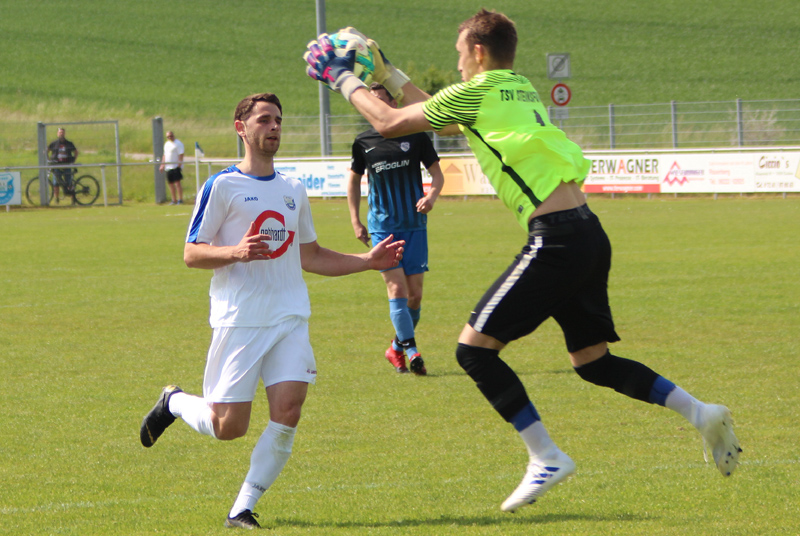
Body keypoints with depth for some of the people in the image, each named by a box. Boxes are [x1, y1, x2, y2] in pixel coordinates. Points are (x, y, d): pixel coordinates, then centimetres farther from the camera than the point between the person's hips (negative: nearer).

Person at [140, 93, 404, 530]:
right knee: (228, 426, -5)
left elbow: (309, 256, 26)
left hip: (290, 319, 5)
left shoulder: (293, 190, 17)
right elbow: (192, 253, -4)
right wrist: (235, 252, -23)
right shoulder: (222, 186, -3)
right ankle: (174, 402, 28)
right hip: (238, 320, -5)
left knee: (288, 411, -14)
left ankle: (243, 509, -3)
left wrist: (368, 261, 16)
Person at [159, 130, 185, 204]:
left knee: (177, 183, -11)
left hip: (176, 166, -8)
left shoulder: (178, 143, -6)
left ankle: (180, 200, -9)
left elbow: (181, 155, -12)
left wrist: (179, 164, -19)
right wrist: (162, 164, 18)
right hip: (168, 167, 8)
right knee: (170, 183, 8)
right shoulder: (166, 144, 18)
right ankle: (174, 200, 14)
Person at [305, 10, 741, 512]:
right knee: (592, 360, 17)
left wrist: (346, 80, 19)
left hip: (556, 239, -9)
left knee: (475, 347, -5)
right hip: (589, 233, 9)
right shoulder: (521, 90, 23)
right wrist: (388, 74, 41)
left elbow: (390, 123, 5)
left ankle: (547, 458, -7)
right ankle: (700, 411, 5)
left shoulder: (478, 91, -2)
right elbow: (445, 119, 39)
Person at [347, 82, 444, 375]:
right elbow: (354, 179, 17)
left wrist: (431, 196, -14)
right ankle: (411, 351, -16)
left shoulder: (415, 136, 0)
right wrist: (355, 221, 11)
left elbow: (437, 174, 7)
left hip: (414, 224, 1)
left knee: (415, 293, 1)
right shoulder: (364, 142, 3)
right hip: (382, 226, -1)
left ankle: (397, 347, 20)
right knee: (397, 288, -14)